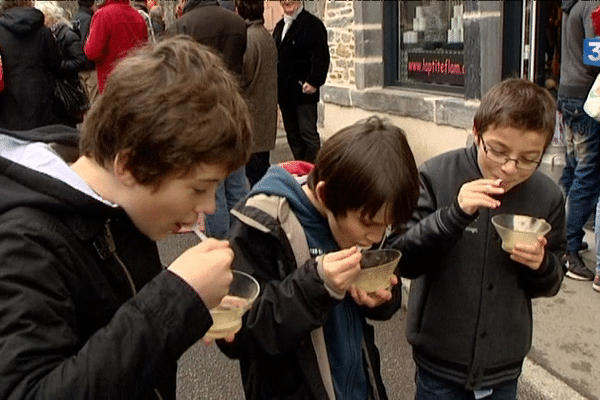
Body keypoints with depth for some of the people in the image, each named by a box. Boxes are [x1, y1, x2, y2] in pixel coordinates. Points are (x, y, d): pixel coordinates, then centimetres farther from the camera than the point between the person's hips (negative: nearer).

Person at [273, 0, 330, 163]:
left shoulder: (312, 24, -7)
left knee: (308, 134, -5)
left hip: (303, 91, -7)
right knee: (293, 136, 11)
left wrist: (313, 82, -21)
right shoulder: (280, 26, 17)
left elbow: (321, 58, -14)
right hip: (284, 92, 8)